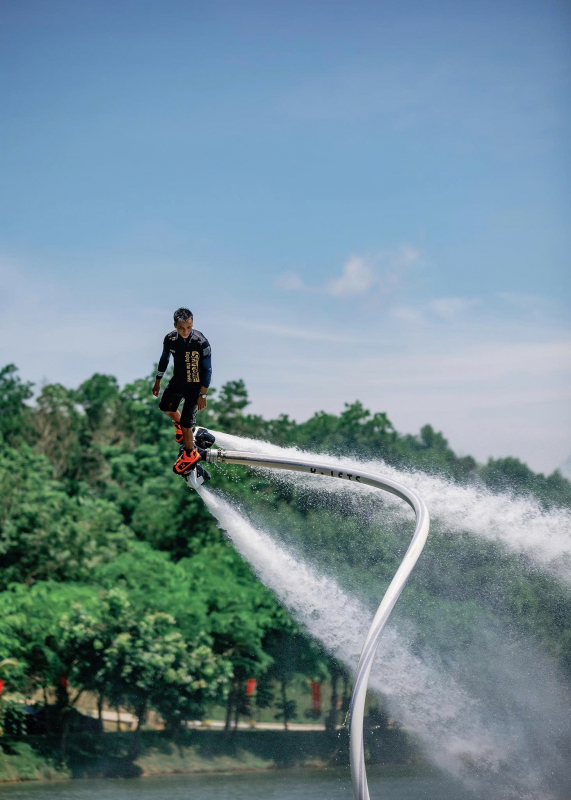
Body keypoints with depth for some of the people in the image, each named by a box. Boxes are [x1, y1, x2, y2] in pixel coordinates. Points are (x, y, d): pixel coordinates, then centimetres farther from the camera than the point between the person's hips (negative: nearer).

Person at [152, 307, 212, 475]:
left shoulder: (201, 342, -28)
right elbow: (164, 359, 5)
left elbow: (207, 369, -19)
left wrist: (203, 394, -18)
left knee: (186, 424, -7)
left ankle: (190, 454, 16)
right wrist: (157, 382, 14)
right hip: (177, 381, 6)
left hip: (194, 386, -6)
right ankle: (180, 425, 58)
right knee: (166, 407, 26)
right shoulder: (170, 339, -14)